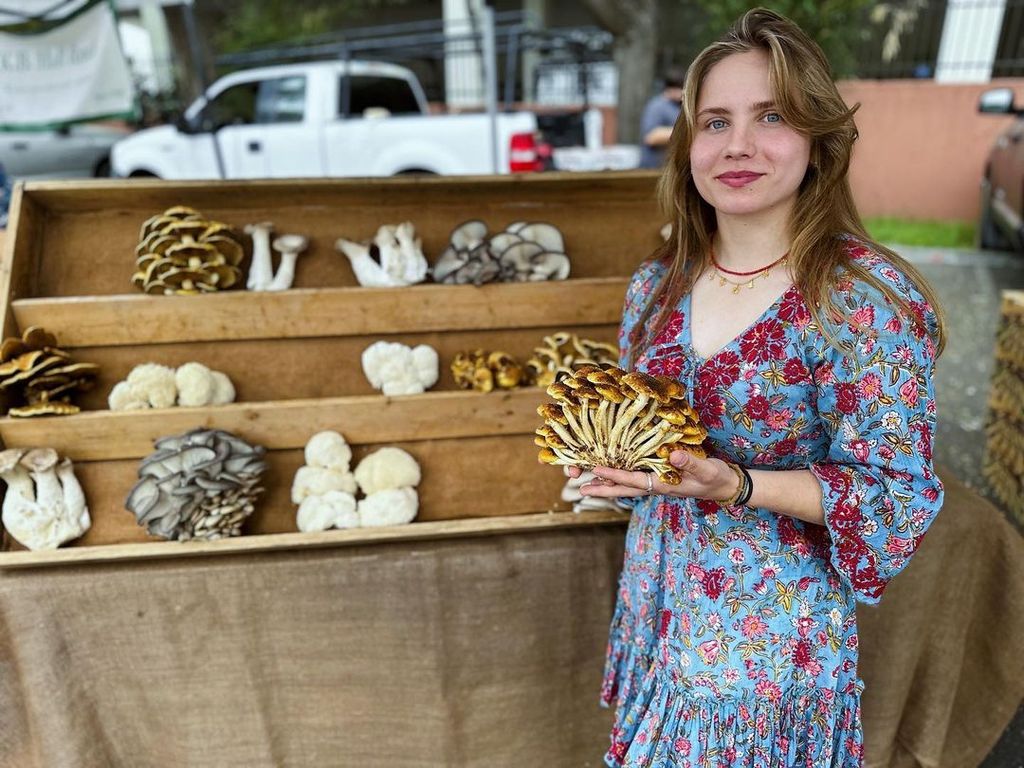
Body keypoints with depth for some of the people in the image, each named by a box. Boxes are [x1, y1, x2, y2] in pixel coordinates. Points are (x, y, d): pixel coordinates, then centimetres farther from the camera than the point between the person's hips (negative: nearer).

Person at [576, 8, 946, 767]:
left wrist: (737, 485, -29)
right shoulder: (657, 286, -4)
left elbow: (895, 493, -16)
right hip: (658, 609, 5)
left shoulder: (863, 301, -21)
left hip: (772, 636, -5)